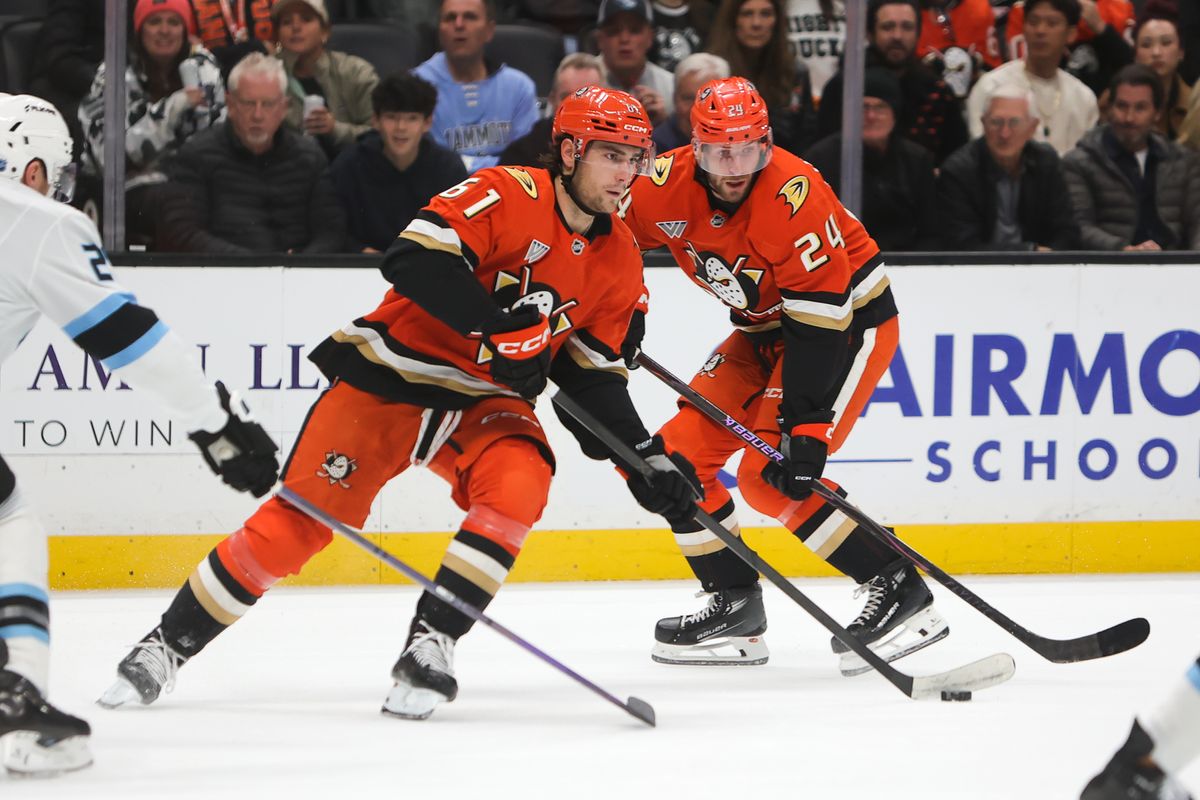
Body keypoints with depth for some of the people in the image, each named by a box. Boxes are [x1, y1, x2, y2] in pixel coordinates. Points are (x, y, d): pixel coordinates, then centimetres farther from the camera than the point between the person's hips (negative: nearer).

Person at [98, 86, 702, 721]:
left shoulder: (618, 259, 4)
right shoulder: (508, 195, -16)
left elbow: (594, 375, 12)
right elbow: (416, 258, -29)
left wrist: (646, 456, 2)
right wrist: (497, 326, -34)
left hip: (485, 402, 5)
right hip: (391, 376, -5)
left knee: (517, 486, -27)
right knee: (300, 517, -8)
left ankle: (429, 648, -19)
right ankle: (169, 644, 6)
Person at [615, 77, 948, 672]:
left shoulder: (793, 195, -31)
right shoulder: (668, 184, -14)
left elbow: (819, 321, -30)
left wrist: (807, 428, -32)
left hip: (851, 320, -7)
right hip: (764, 330, 8)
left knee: (773, 476, -21)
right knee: (680, 453, 0)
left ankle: (898, 589, -15)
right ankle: (735, 605, 13)